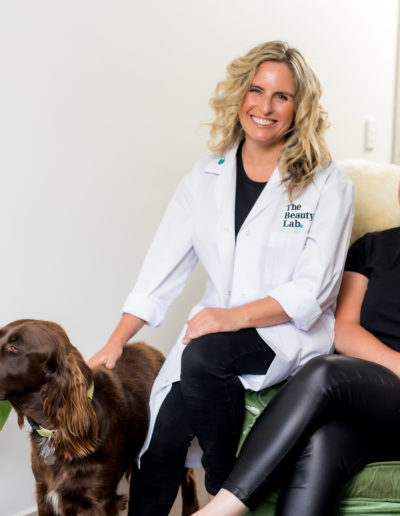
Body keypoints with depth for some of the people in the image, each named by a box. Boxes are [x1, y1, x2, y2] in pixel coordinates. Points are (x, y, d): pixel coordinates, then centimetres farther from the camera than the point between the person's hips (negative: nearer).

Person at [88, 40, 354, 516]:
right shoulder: (206, 177, 7)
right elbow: (163, 267, 2)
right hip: (217, 329, 3)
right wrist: (115, 343, -7)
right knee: (165, 434, -20)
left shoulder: (327, 184, -5)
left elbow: (313, 290, -10)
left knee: (202, 356, -31)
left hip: (291, 334, -3)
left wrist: (235, 316, -23)